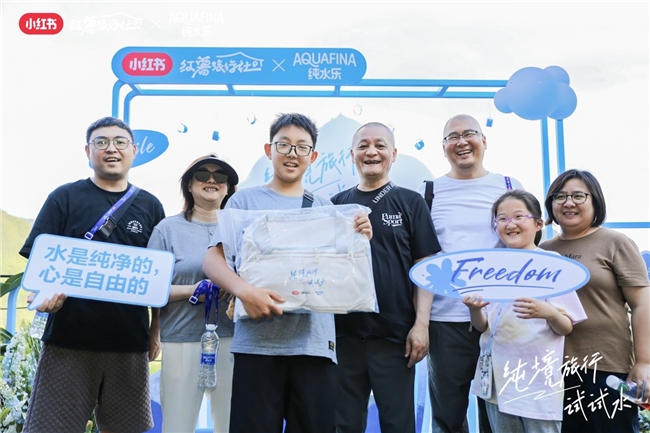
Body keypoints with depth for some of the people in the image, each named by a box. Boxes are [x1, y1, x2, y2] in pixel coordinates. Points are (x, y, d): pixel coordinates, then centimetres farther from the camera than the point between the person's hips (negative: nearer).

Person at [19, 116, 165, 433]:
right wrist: (44, 293, -20)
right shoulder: (64, 198, 3)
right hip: (69, 339, -2)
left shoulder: (150, 206, 9)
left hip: (130, 342, 2)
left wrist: (157, 330, 7)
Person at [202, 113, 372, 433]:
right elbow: (212, 260, -4)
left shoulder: (325, 207, 13)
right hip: (257, 342, -2)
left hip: (315, 343, 3)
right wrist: (244, 290, -23)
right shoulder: (246, 200, 5)